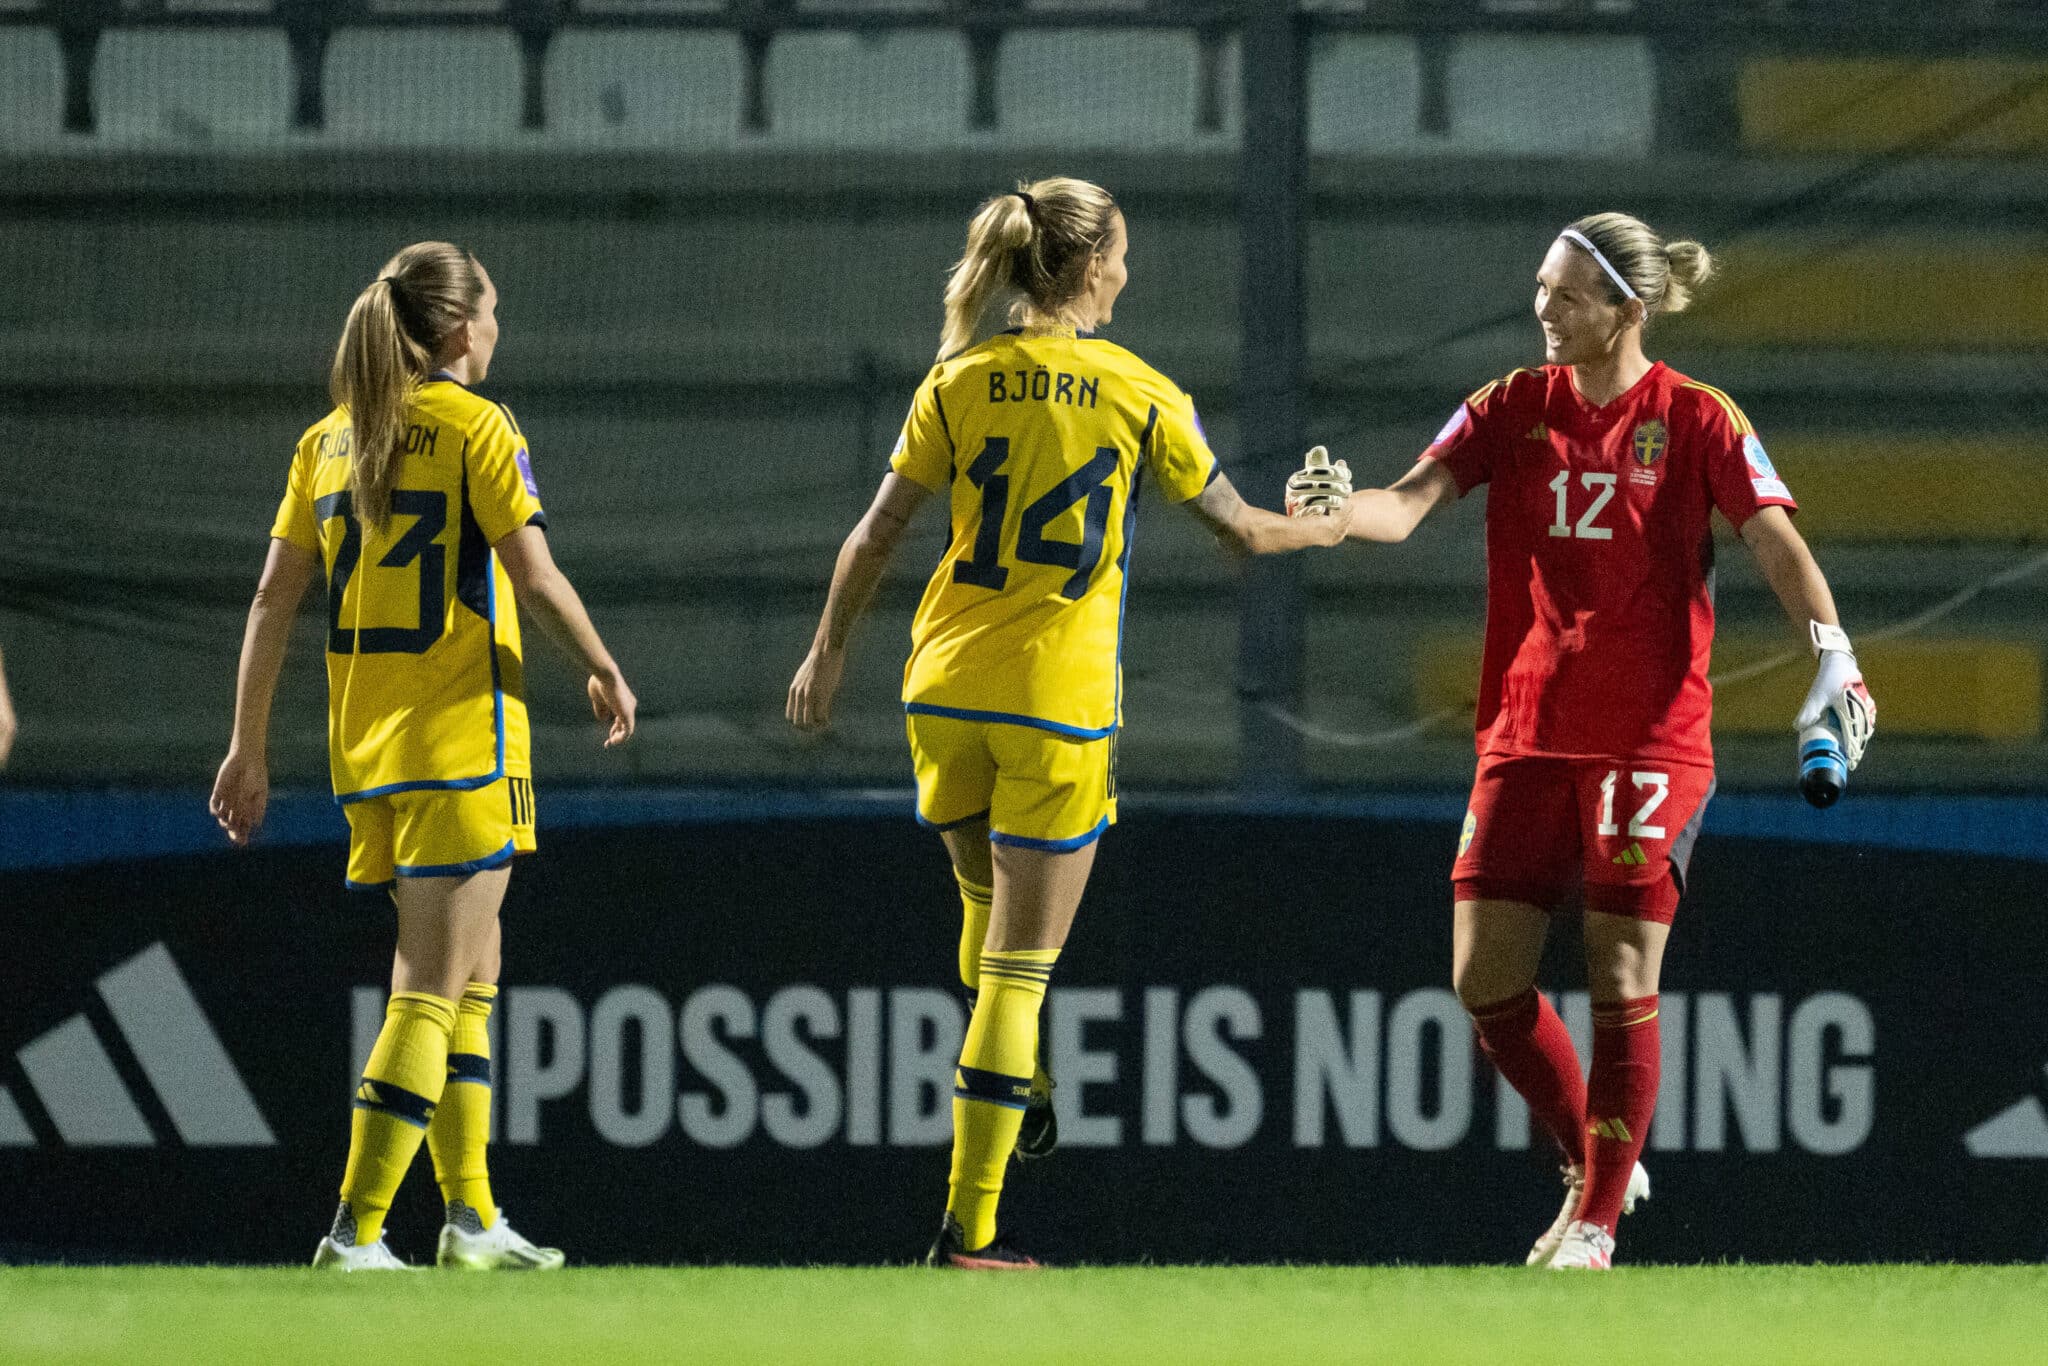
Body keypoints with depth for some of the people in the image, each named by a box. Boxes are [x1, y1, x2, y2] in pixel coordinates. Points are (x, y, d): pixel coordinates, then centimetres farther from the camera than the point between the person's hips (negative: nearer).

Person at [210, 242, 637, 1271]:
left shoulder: (329, 441, 11)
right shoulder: (476, 428, -7)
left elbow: (273, 598, 8)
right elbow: (537, 580, -11)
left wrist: (248, 748, 11)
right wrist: (605, 673, 5)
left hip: (363, 744, 7)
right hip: (460, 734, -7)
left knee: (471, 968, 17)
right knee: (433, 985, -7)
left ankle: (472, 1216, 18)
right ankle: (355, 1234, -14)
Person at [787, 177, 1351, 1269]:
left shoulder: (961, 381, 2)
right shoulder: (1139, 394, -2)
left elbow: (876, 533, 3)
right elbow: (1240, 528, 9)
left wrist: (829, 650, 16)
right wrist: (1330, 526, 29)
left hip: (946, 686, 2)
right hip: (1060, 700, -2)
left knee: (985, 902, 27)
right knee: (1021, 962, -1)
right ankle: (968, 1227, -4)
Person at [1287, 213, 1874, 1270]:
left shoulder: (1697, 420, -3)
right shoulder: (1513, 408, 5)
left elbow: (1776, 545, -10)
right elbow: (1411, 502, -7)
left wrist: (1830, 653, -26)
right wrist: (1339, 509, -29)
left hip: (1652, 736, -4)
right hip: (1525, 734, 4)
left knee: (1622, 982, -6)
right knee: (1485, 979, 0)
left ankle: (1596, 1223, 6)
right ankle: (1594, 1165, 21)